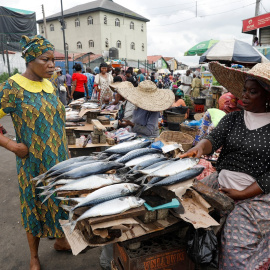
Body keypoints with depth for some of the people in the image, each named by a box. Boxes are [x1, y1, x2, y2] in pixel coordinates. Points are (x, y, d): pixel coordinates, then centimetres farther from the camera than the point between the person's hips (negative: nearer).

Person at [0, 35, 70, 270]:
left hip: (58, 159, 6)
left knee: (59, 202, 19)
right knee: (36, 207, 11)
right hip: (34, 163, -5)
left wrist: (64, 152, 14)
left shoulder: (49, 86, 4)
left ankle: (60, 240, 44)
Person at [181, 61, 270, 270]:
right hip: (220, 183, 4)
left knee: (236, 248, -16)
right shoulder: (232, 118, 8)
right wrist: (201, 146, -29)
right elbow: (214, 139, -6)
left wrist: (242, 194, -13)